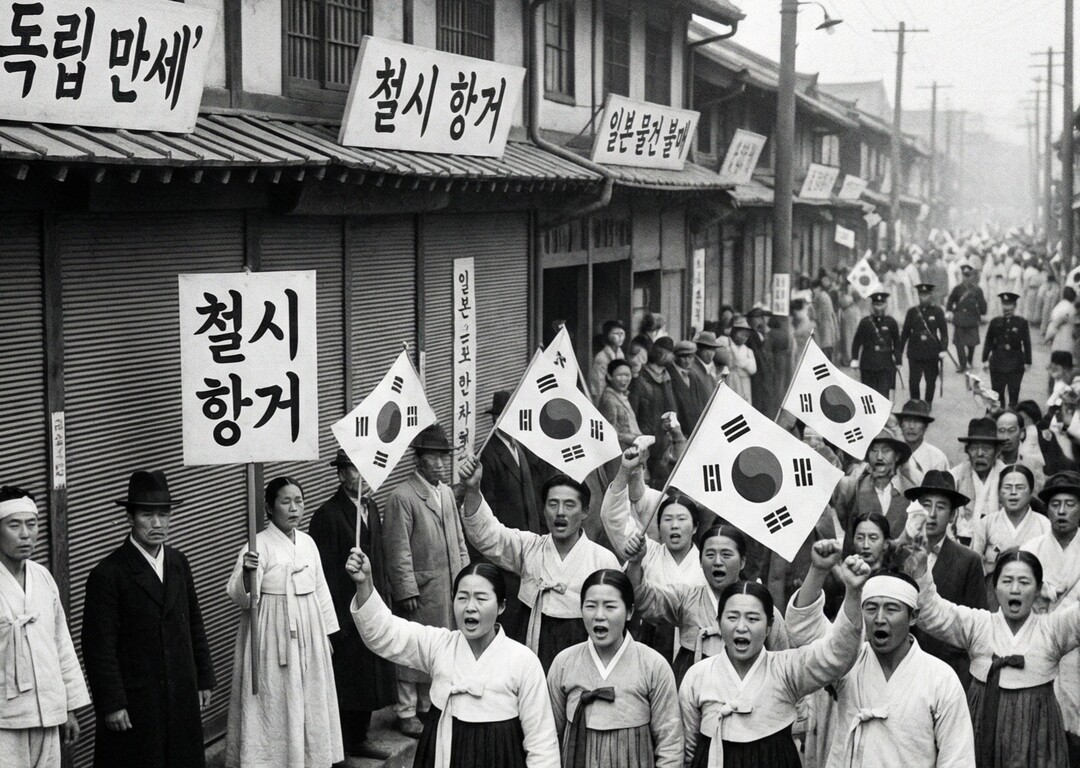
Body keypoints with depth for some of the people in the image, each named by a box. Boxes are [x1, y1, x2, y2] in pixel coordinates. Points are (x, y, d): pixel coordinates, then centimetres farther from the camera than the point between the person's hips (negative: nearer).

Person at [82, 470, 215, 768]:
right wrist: (111, 704, -15)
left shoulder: (179, 563, 8)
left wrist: (204, 678, 13)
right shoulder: (108, 574, -12)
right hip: (134, 703, -6)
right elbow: (99, 646, -14)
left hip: (182, 697, 6)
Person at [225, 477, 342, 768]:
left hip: (307, 633, 6)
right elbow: (240, 596, -19)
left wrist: (326, 632, 17)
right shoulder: (259, 545, -12)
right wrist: (247, 571, -39)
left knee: (309, 698, 12)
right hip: (274, 637, -6)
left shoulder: (307, 542, 7)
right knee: (275, 702, -4)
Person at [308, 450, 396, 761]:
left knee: (371, 675, 14)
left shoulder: (371, 506, 9)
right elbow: (324, 572, -16)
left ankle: (359, 738, 27)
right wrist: (334, 623, -17)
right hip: (346, 615, -7)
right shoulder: (328, 515, -15)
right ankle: (342, 745, 13)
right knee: (347, 683, 1)